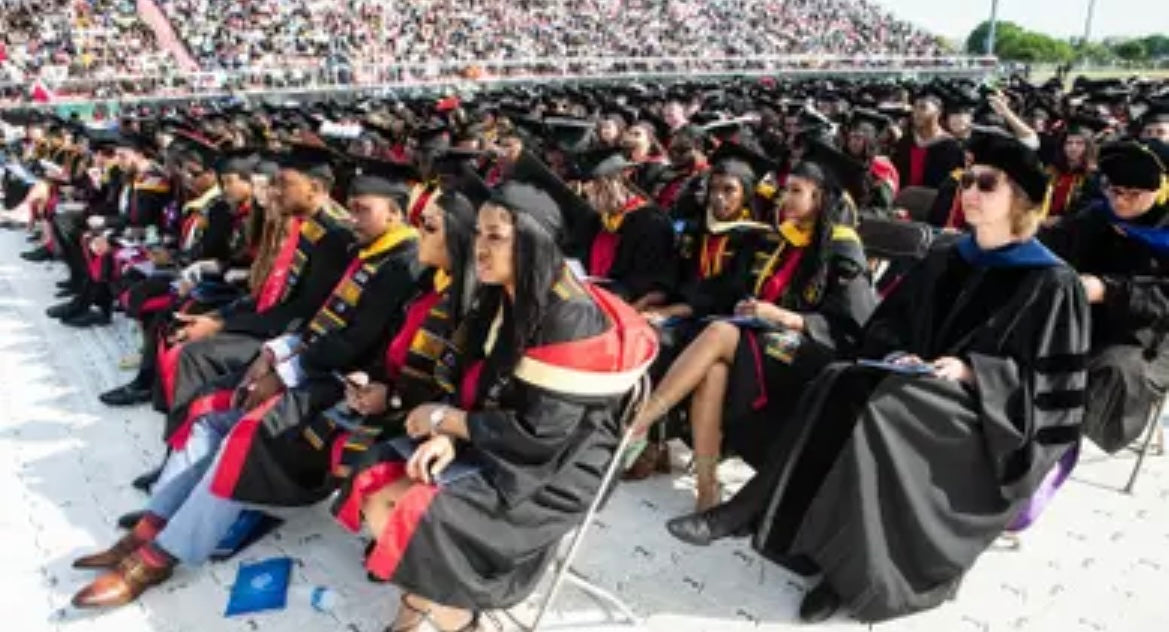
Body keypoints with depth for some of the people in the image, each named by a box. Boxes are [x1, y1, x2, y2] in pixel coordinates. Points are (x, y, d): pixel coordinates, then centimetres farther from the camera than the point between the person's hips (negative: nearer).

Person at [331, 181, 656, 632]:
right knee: (377, 499, -4)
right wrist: (449, 436, -12)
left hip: (554, 473, -8)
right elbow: (475, 387, 10)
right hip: (493, 451, 8)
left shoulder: (570, 318, -23)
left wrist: (445, 419, -15)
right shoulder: (499, 301, 4)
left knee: (422, 523, -19)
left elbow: (542, 434, -24)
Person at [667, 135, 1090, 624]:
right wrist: (897, 354, -8)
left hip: (995, 421, -5)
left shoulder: (1051, 283, -5)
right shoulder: (943, 261, 14)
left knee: (880, 406, -34)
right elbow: (884, 323, 15)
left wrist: (970, 371, -22)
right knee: (840, 384, -26)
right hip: (924, 395, 6)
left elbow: (1056, 384, -9)